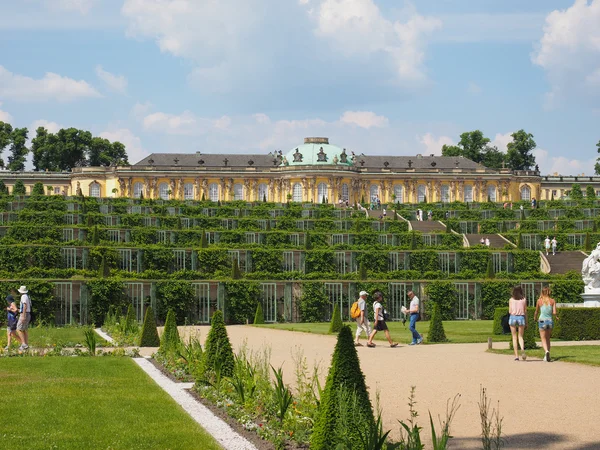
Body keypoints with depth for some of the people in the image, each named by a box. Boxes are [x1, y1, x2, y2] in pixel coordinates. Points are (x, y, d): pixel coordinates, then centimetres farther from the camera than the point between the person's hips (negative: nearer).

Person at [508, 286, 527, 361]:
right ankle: (522, 349, -23)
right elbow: (525, 312, 5)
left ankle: (516, 355, 2)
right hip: (521, 318, 0)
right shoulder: (524, 299, 4)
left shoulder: (511, 300, 2)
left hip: (513, 317, 0)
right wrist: (526, 322, 10)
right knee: (520, 336, 7)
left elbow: (510, 311, -1)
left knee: (514, 337, 6)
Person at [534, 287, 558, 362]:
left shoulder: (539, 301, 0)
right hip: (550, 321, 2)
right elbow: (554, 312, -4)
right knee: (548, 339, 17)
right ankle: (546, 356, 16)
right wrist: (556, 316, 19)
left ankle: (546, 351, -29)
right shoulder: (552, 301, 2)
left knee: (543, 339, -2)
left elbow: (536, 312, 11)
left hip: (542, 320, -2)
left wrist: (535, 318, 31)